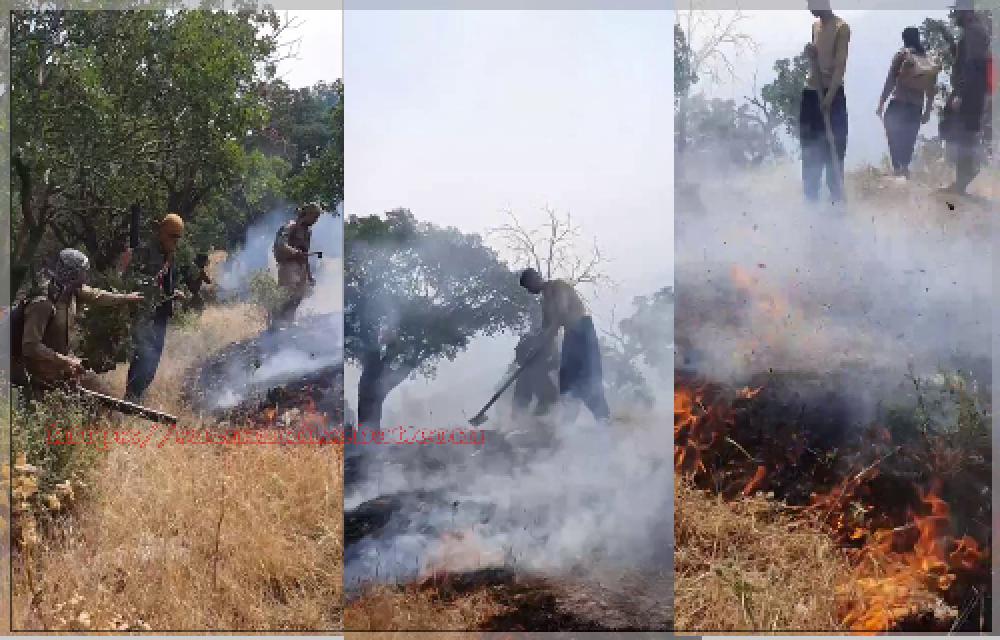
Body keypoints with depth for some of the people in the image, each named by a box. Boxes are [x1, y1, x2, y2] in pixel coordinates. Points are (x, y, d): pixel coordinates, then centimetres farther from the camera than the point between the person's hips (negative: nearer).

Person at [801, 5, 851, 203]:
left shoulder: (841, 27, -10)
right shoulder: (815, 26, 12)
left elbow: (841, 64, -16)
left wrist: (830, 96, -24)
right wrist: (811, 54, -3)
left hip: (833, 93, -7)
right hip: (811, 91, 7)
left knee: (833, 147, -4)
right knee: (810, 149, 9)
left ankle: (836, 197, 0)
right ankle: (810, 196, 16)